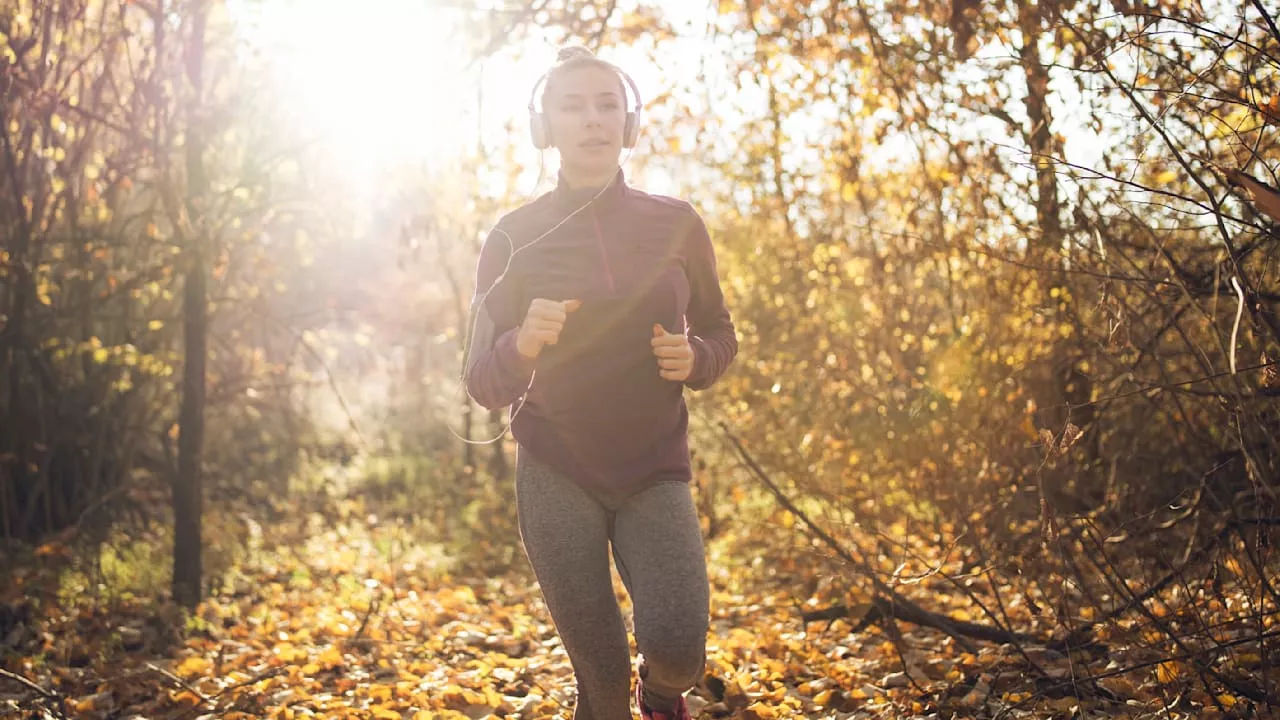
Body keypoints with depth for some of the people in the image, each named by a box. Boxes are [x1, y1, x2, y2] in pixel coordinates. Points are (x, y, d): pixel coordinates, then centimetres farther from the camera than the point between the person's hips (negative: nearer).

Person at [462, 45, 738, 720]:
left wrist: (694, 358, -11)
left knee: (676, 649, -17)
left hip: (655, 473, 1)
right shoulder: (514, 236, -3)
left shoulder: (676, 224, 1)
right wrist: (523, 344, -26)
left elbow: (719, 331, 12)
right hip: (557, 476, 0)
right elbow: (483, 382, -4)